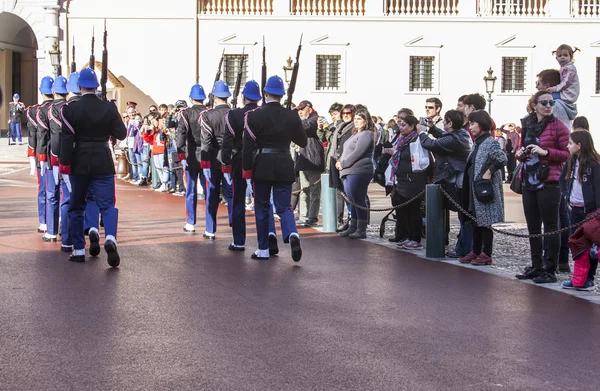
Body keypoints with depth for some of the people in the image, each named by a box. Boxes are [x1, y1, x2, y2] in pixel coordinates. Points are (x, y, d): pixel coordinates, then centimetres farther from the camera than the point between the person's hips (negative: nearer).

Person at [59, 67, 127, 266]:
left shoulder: (71, 109, -7)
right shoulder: (109, 108, -3)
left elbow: (67, 139, -10)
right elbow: (121, 134, 3)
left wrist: (65, 166, -8)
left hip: (79, 163, 0)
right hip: (103, 163, 0)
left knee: (76, 207, 12)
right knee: (107, 204, 0)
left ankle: (78, 250, 15)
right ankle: (110, 237, -26)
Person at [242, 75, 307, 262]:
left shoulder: (254, 116, -7)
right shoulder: (292, 117, -1)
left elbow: (248, 145, -9)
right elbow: (303, 142, 8)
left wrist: (246, 169, -3)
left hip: (262, 167, -1)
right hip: (284, 166, 1)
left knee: (262, 207, 11)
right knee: (283, 207, 5)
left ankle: (263, 249, 14)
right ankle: (292, 234, -24)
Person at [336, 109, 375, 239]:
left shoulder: (366, 134, -7)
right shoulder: (356, 134, 24)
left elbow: (357, 153, -16)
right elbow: (347, 151, 25)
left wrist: (343, 164, -10)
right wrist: (340, 161, 5)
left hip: (358, 171, -9)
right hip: (349, 172, 9)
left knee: (358, 201, -7)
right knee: (353, 201, 11)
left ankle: (361, 230, -5)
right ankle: (353, 227, 16)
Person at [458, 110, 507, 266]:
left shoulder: (490, 142, -13)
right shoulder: (477, 143, 14)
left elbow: (502, 159, -26)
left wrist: (489, 171, -23)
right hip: (475, 188, 9)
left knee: (485, 222, -4)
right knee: (476, 221, 12)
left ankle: (486, 254, 2)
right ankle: (476, 252, 19)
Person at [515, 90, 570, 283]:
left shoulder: (558, 126, -6)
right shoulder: (527, 125, 12)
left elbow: (568, 153, -9)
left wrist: (545, 152, -20)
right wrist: (521, 154, 2)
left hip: (548, 183, -7)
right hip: (529, 182, 7)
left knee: (550, 227, -2)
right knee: (533, 227, 13)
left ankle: (550, 270, 2)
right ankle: (536, 267, 22)